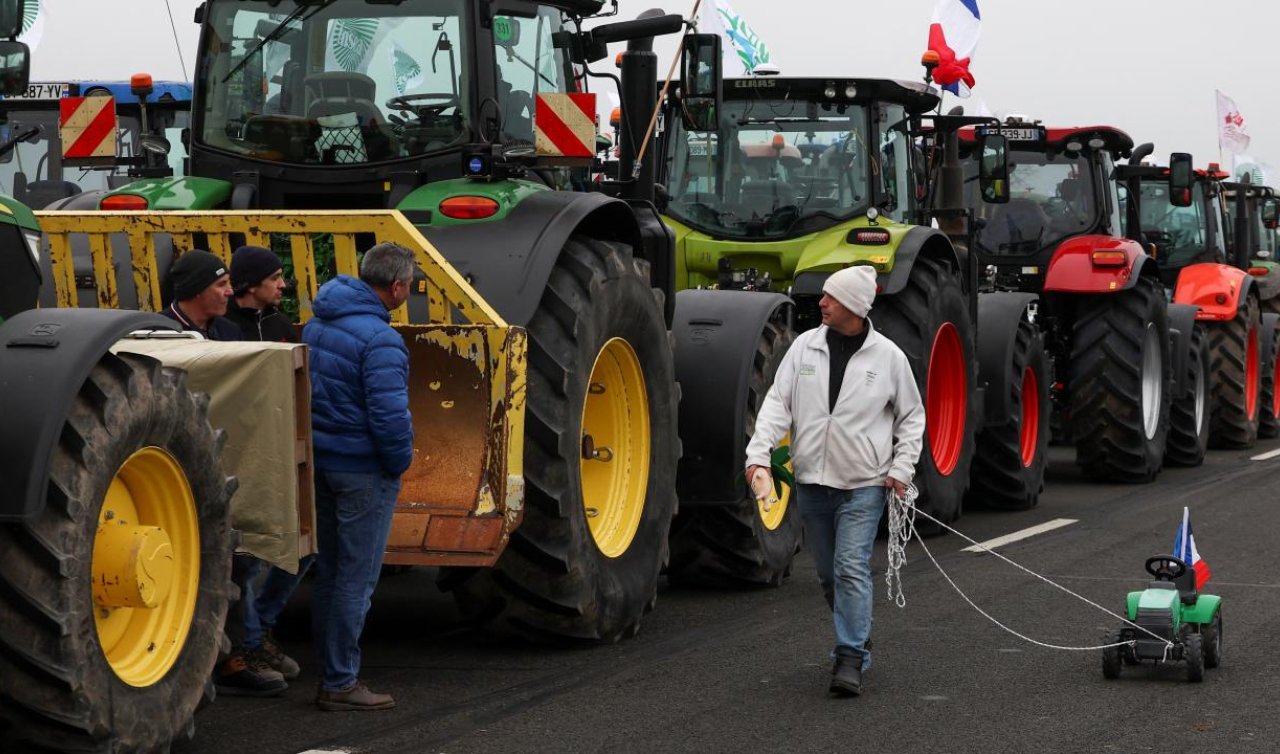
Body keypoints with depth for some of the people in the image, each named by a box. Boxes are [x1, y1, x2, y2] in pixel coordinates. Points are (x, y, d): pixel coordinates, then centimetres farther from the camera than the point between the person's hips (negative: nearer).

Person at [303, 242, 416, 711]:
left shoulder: (317, 324, 7)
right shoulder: (379, 338, -21)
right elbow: (389, 414, -25)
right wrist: (400, 461, -8)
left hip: (321, 460, 9)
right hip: (365, 472, -9)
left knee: (329, 572, 15)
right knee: (356, 578, -1)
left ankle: (332, 673, 23)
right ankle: (340, 684, 3)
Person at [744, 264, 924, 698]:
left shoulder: (887, 355, -4)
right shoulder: (805, 346, 2)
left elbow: (911, 417, 7)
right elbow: (778, 402, 0)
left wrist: (901, 467, -3)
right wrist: (759, 453, -13)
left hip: (863, 485, -4)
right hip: (812, 482, 4)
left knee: (852, 568, -13)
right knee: (828, 574, 13)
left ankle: (851, 660, -10)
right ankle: (857, 640, 32)